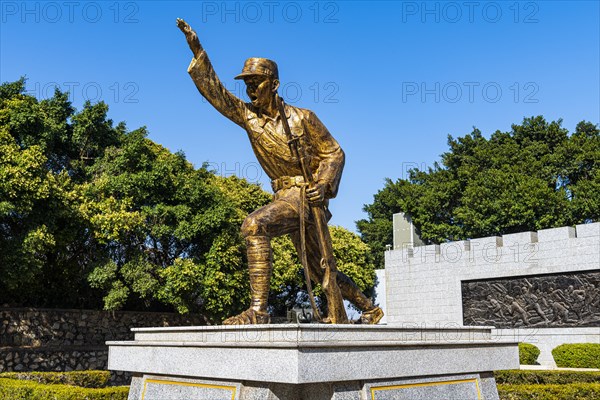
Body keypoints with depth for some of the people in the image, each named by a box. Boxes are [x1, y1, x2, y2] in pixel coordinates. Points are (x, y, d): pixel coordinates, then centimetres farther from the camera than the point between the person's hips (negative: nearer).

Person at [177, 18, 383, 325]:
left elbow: (334, 153, -2)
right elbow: (213, 90, 3)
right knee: (319, 269, 15)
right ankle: (369, 309, 35)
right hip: (284, 196, 7)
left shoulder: (302, 118, -5)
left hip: (305, 194, -7)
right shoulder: (248, 116, 7)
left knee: (254, 225, -31)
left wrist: (324, 184, -18)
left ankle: (258, 311, -31)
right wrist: (197, 51, -6)